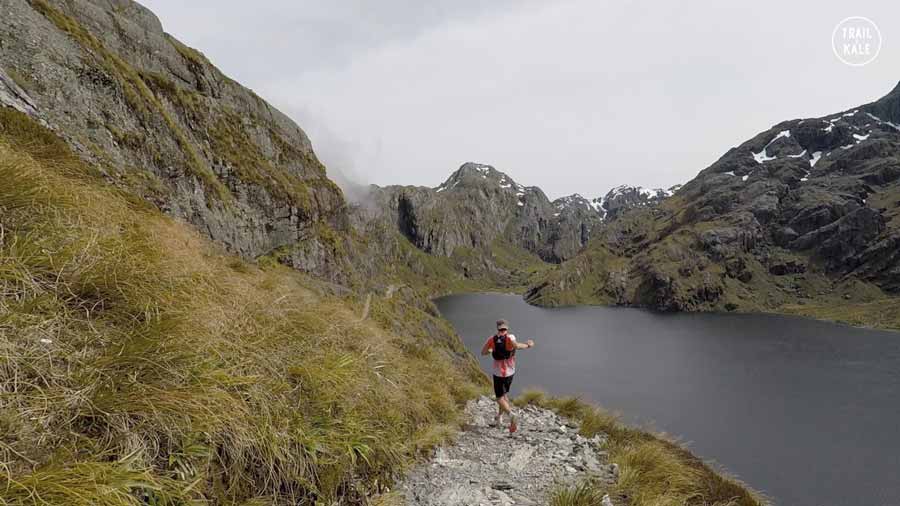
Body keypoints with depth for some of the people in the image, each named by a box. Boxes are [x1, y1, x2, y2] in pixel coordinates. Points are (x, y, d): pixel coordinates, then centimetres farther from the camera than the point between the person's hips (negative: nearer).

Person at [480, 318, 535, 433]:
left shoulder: (492, 339, -7)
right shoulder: (510, 337, -12)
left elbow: (483, 352, 1)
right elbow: (516, 345, -34)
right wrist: (528, 345, -21)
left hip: (498, 373, -2)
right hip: (510, 372, 2)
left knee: (500, 398, 3)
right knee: (504, 394, 23)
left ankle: (511, 414, -24)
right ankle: (498, 418, 33)